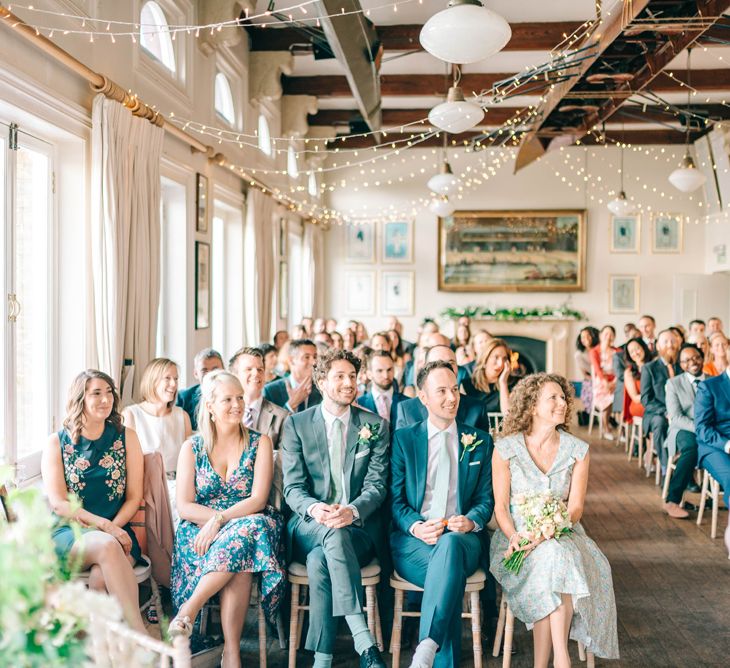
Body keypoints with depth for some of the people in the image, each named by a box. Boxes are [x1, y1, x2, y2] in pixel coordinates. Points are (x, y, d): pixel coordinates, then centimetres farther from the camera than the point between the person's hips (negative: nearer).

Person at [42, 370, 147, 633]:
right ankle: (142, 639, -40)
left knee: (101, 579, -34)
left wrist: (112, 528, -11)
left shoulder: (126, 437, 12)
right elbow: (58, 503, -2)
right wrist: (104, 527, -14)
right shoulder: (56, 442, 7)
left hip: (116, 532, 2)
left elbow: (134, 497, 8)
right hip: (67, 534, -1)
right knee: (107, 547, -35)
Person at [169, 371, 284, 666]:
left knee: (242, 535, -37)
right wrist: (217, 519, -14)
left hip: (248, 529, 0)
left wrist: (220, 520, -21)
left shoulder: (259, 443, 5)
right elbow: (184, 507, 0)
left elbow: (258, 500, -7)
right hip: (201, 532, 0)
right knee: (238, 562, -33)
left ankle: (189, 608, -27)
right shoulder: (192, 447, 8)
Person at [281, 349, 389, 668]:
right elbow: (293, 486, 1)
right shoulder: (296, 424, 6)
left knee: (319, 560, -34)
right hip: (309, 526, 0)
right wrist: (315, 509, -23)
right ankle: (364, 642, -40)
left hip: (359, 525, 0)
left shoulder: (375, 425, 7)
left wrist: (352, 511, -23)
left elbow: (377, 483, 0)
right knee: (334, 535, -37)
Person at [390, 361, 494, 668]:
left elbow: (486, 498, 13)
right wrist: (416, 527, -16)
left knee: (450, 545, -40)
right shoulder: (403, 439, 12)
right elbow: (395, 499, 6)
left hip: (463, 537, 1)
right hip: (413, 538, 0)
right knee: (450, 572, -37)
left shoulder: (480, 441, 16)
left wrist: (471, 521, -11)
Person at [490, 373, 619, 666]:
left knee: (554, 559, -33)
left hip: (562, 533, 1)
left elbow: (575, 507, -3)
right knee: (554, 558, -32)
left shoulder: (578, 450, 2)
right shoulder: (506, 448, -3)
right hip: (516, 535, -1)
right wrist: (514, 536, -24)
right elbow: (500, 506, -3)